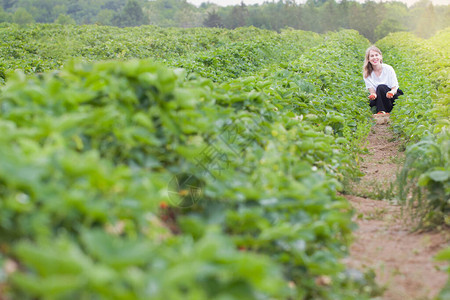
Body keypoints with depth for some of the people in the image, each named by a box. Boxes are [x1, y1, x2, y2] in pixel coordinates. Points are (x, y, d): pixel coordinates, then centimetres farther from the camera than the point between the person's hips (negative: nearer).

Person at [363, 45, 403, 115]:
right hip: (380, 99, 2)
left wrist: (391, 92, -36)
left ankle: (382, 112, -30)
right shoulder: (367, 73, -6)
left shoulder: (388, 69, -11)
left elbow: (395, 88, -10)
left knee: (381, 87, -31)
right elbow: (372, 91, -9)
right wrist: (373, 95, -35)